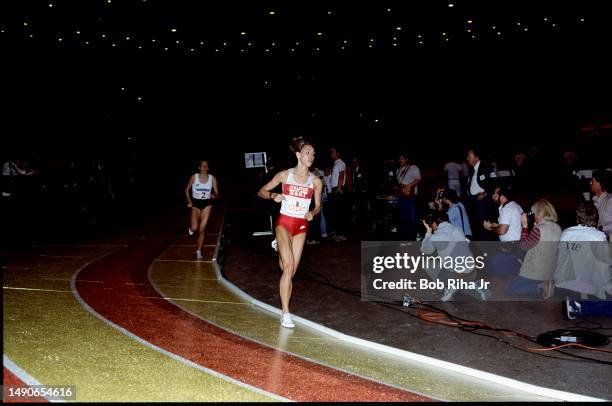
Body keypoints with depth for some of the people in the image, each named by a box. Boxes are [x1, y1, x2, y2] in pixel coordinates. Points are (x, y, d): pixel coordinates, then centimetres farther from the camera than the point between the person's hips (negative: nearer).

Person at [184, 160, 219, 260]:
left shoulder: (212, 178, -4)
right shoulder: (194, 177, -6)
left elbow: (216, 193, -1)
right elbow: (187, 189, 6)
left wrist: (214, 196, -24)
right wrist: (189, 201, -4)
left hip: (207, 204, 1)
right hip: (196, 203, -1)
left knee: (202, 229, 1)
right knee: (194, 228, -13)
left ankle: (199, 251, 15)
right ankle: (191, 228, 27)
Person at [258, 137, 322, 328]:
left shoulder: (316, 181, 1)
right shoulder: (284, 175, -4)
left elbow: (318, 206, 12)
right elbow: (261, 191, 4)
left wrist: (312, 213, -10)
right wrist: (273, 195, -17)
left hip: (301, 227, 4)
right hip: (284, 223, -3)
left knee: (292, 271, 5)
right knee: (289, 267, -18)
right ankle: (285, 314, -14)